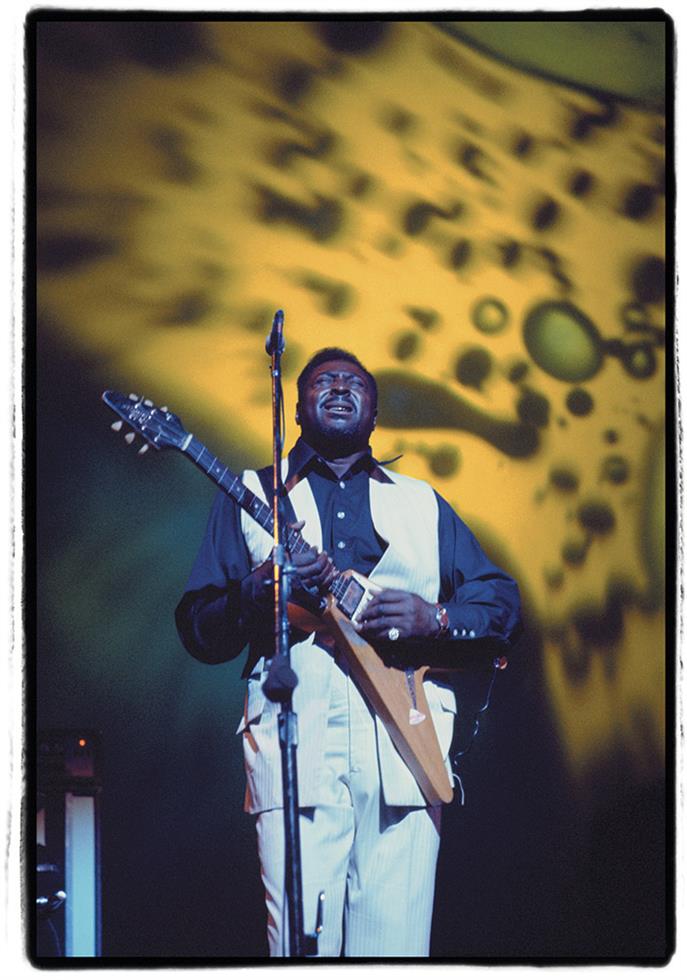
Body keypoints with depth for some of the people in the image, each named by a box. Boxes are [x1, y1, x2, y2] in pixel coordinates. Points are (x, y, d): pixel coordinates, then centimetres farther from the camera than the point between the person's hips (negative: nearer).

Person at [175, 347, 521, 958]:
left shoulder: (422, 503, 21)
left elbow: (504, 602, 17)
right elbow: (198, 633, 9)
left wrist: (437, 618, -4)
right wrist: (263, 591, -11)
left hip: (405, 745, 2)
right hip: (296, 742, -2)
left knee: (396, 944, -1)